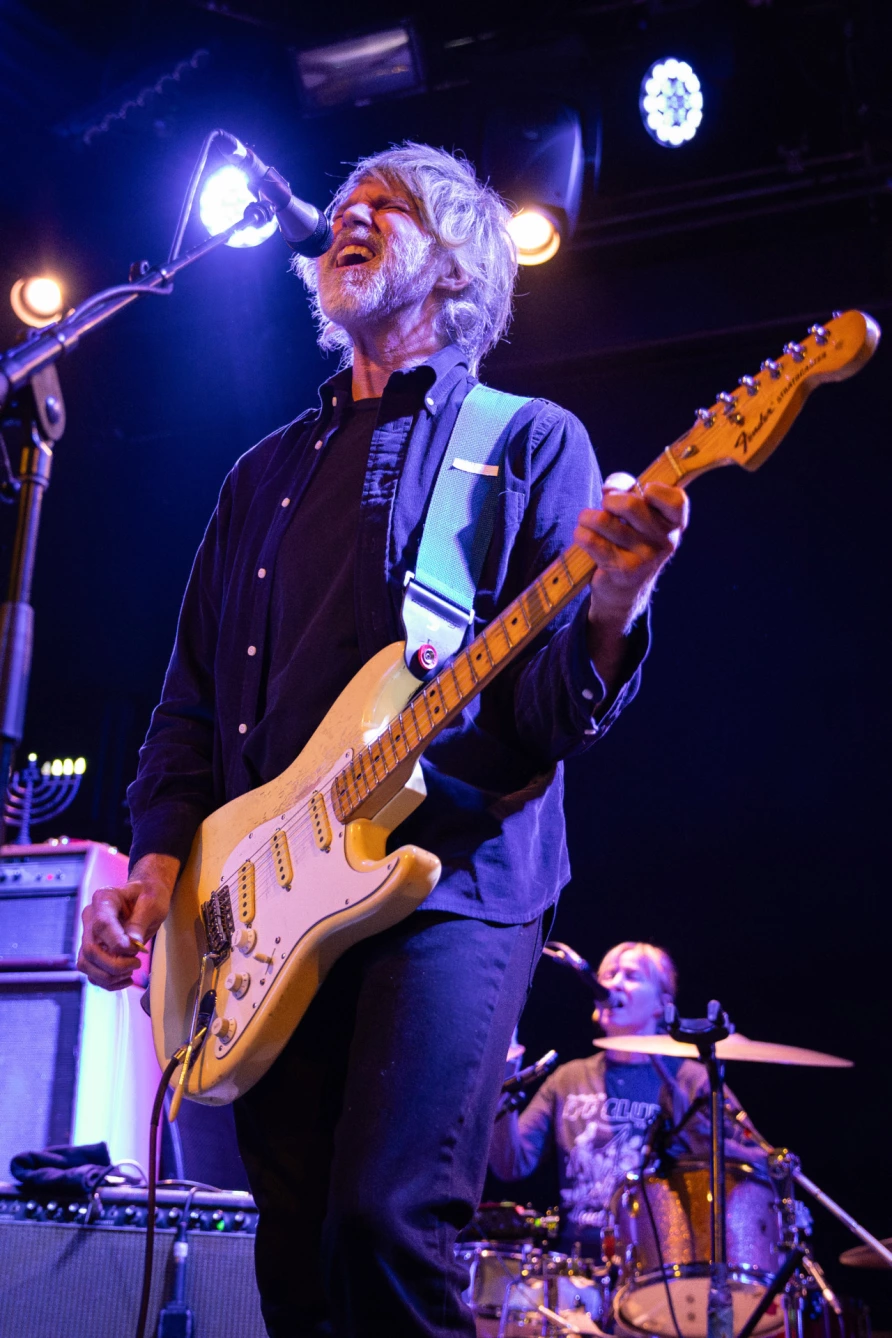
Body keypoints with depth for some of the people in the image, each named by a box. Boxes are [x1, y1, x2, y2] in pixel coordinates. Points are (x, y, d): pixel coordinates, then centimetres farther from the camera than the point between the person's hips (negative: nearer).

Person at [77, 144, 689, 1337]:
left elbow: (554, 705, -4)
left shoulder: (529, 440, 6)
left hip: (454, 874, -5)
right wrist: (160, 856, 4)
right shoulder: (270, 470, 21)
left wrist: (610, 612, -26)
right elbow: (193, 696, 19)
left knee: (388, 1222, -19)